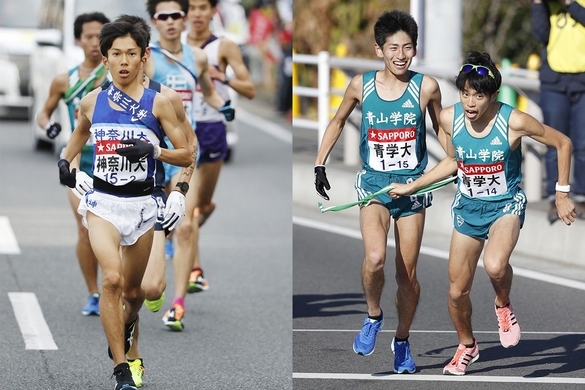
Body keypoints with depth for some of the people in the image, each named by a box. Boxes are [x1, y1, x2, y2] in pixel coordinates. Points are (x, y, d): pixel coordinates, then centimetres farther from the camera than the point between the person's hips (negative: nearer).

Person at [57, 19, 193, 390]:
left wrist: (153, 150, -19)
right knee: (112, 279, -22)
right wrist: (65, 160, 11)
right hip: (102, 201, 0)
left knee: (133, 291, 13)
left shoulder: (158, 103, -5)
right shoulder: (92, 102, 3)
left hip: (141, 204, 0)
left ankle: (126, 326, 51)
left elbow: (187, 155, -2)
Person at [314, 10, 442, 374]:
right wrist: (320, 163, 11)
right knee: (375, 259, -24)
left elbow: (441, 129, 11)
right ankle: (373, 316, 4)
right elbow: (338, 122, 14)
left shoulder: (426, 87, -6)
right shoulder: (361, 86, -4)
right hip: (374, 184, -1)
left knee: (407, 273, 7)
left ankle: (402, 341, 28)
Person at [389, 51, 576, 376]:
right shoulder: (449, 118, -10)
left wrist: (562, 194, -5)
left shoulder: (514, 121, -21)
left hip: (506, 205, -4)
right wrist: (411, 187, 11)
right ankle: (466, 346, 37)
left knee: (494, 265, -34)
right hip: (467, 207, 4)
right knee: (457, 291, 7)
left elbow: (562, 143, -7)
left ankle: (503, 305, 1)